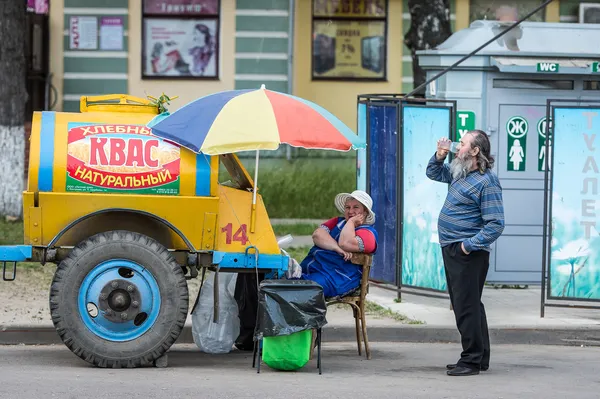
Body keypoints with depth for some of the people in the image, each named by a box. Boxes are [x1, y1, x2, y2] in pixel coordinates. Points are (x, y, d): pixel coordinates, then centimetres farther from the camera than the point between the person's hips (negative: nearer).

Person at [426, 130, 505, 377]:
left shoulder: (487, 183, -17)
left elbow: (495, 225, -20)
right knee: (465, 305, 15)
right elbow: (433, 173, 29)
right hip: (451, 250, 10)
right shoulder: (460, 172, 10)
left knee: (466, 307, -8)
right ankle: (479, 358, 23)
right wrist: (439, 156, 11)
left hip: (467, 254, -10)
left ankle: (472, 361, -3)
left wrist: (469, 245, -22)